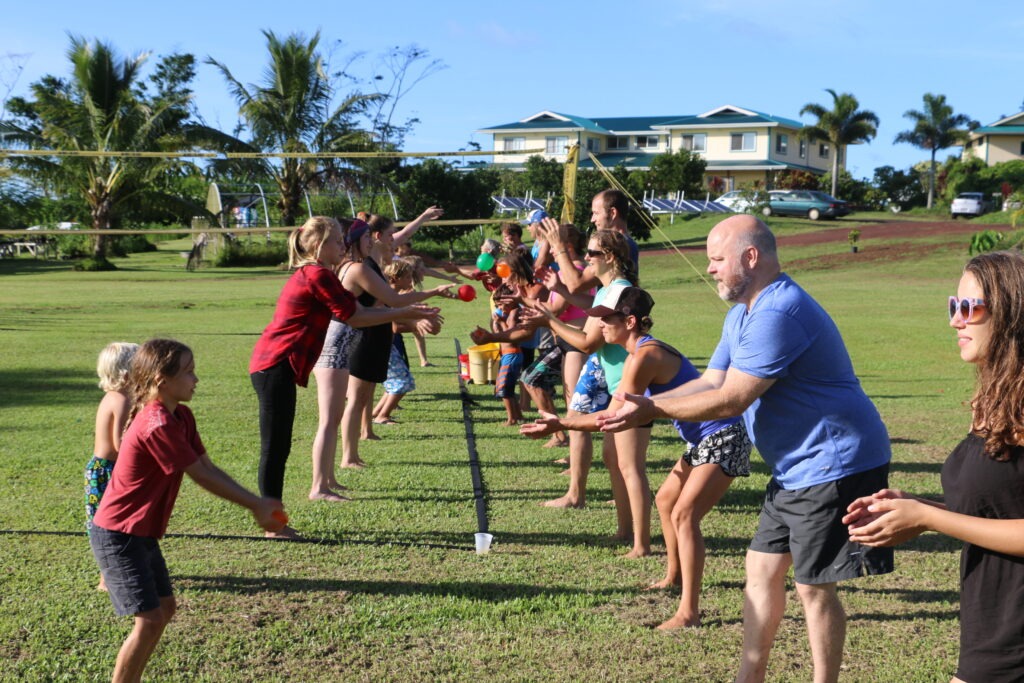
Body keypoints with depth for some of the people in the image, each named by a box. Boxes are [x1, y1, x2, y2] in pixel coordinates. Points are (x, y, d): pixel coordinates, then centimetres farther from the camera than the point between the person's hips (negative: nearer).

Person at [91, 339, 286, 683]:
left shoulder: (181, 417, 3)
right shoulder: (158, 425, -26)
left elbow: (209, 468, 3)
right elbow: (203, 477, -21)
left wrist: (257, 502, -6)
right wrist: (255, 507, -14)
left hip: (142, 534, 10)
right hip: (118, 536, -10)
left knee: (165, 607, 16)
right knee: (149, 619, -10)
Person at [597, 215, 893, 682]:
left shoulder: (778, 313, -23)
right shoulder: (742, 314, 13)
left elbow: (730, 400, -24)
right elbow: (709, 382, 9)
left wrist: (652, 411, -17)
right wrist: (639, 406, -4)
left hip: (832, 465, -11)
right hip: (795, 468, 11)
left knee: (813, 587, -2)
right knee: (762, 569, 14)